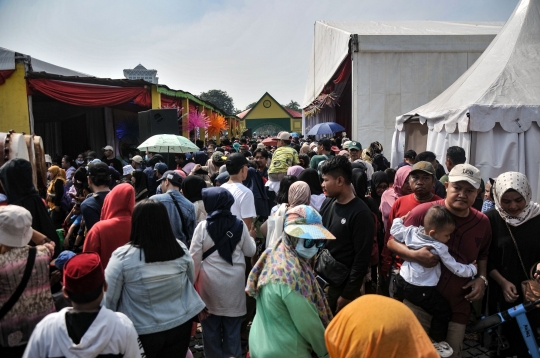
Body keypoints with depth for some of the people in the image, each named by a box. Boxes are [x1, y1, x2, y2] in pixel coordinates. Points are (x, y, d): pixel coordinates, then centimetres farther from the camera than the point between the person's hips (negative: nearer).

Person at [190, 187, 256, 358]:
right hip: (234, 283, 2)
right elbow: (250, 251, 4)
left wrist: (193, 281, 6)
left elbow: (195, 258, -8)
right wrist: (251, 239, 24)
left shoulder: (203, 226, -11)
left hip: (210, 283, -2)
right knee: (232, 328, 15)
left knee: (211, 327, 15)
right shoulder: (240, 225, -5)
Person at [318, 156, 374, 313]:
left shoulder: (360, 213, -18)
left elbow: (362, 258, -17)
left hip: (340, 286, -6)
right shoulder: (327, 203, 2)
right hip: (320, 279, 6)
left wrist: (348, 294, -14)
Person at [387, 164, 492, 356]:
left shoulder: (482, 222, 1)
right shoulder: (424, 211, -13)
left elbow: (483, 255, 19)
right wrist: (414, 255, -23)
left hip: (457, 306, 4)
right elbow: (392, 242, -6)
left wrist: (482, 278, 1)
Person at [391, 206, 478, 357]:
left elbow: (394, 231, 10)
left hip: (402, 281, 6)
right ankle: (436, 342, 22)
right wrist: (472, 269, 10)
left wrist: (399, 219, 27)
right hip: (421, 291, -6)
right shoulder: (439, 248, -17)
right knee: (443, 311, 11)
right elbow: (456, 268, -7)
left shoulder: (411, 231, -7)